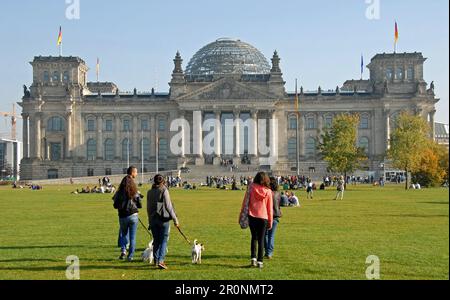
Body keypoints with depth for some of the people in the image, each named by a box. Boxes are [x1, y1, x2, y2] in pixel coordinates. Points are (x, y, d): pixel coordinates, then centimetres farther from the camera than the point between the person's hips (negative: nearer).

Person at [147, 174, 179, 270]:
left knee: (156, 240, 15)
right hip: (163, 219, -5)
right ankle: (161, 261, -11)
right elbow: (168, 206, -11)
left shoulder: (149, 192, 6)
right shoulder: (164, 191, -9)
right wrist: (175, 219, -6)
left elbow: (148, 208, 12)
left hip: (153, 219, 5)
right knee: (164, 241, 0)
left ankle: (156, 260, 22)